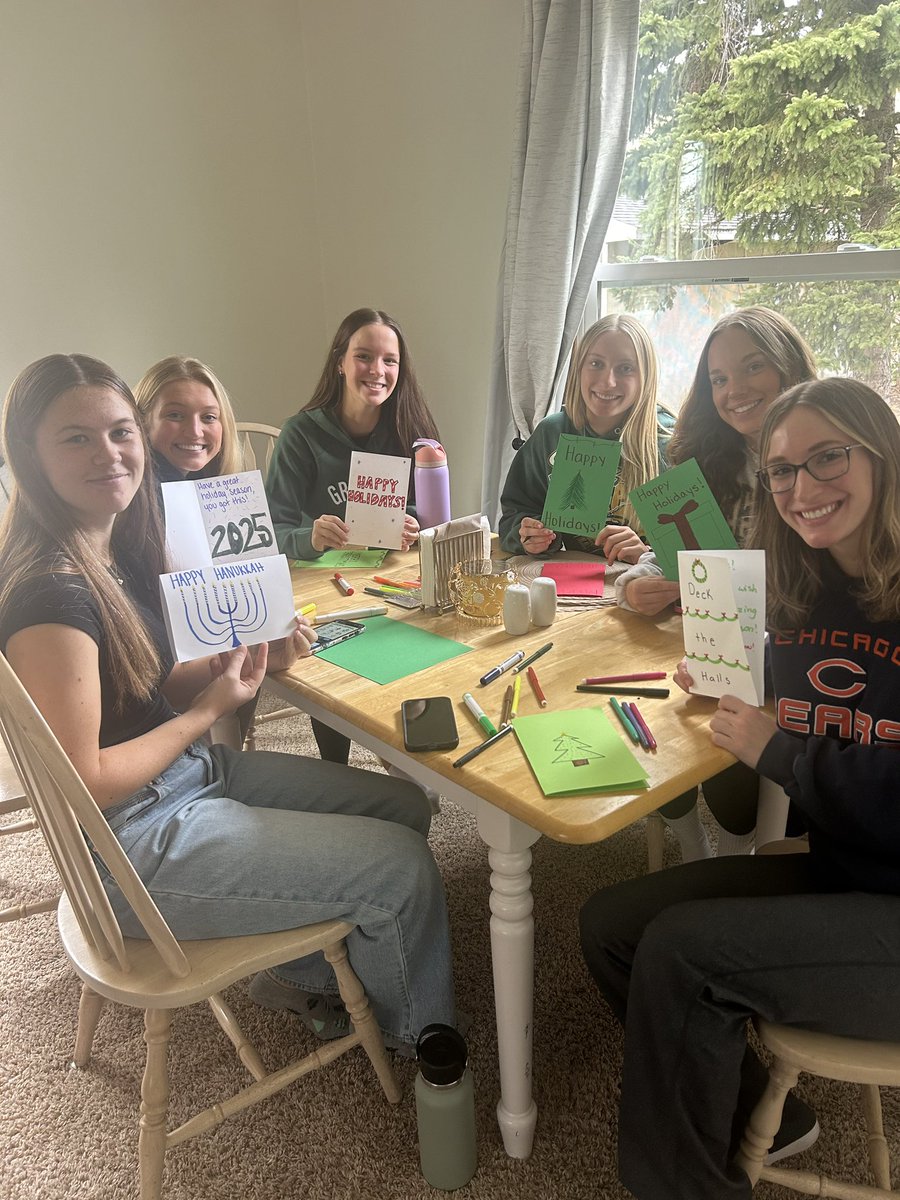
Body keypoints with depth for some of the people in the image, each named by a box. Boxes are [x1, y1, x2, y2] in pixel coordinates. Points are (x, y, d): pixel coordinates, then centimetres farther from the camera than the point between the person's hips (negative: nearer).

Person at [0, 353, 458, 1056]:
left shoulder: (113, 549, 2)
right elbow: (85, 783, -24)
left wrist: (248, 658, -7)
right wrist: (210, 709, -15)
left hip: (192, 768, 9)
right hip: (138, 841, -9)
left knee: (404, 806, 11)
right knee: (403, 868, -7)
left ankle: (301, 973, 29)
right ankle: (421, 1037, 25)